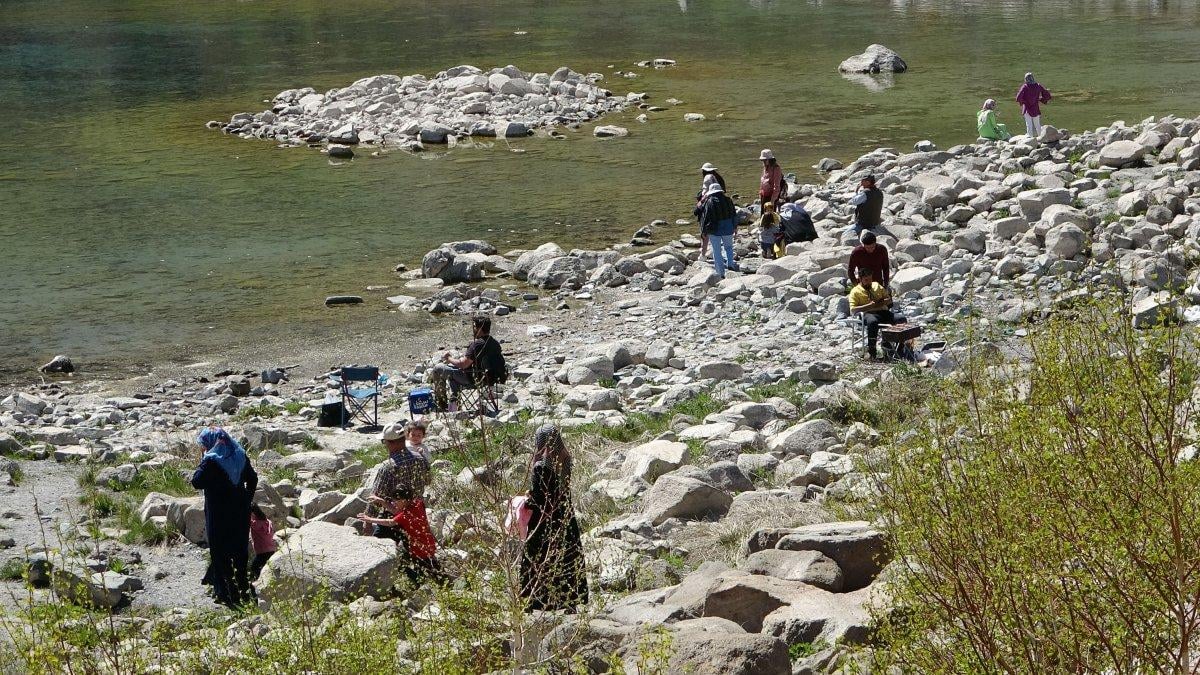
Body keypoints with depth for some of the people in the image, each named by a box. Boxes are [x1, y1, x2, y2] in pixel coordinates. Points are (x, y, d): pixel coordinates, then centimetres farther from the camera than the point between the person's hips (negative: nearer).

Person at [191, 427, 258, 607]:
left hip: (218, 514, -6)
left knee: (220, 552, 5)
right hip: (240, 511, 6)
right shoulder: (240, 456, 2)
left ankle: (225, 591, 6)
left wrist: (202, 463, -8)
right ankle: (243, 588, 23)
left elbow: (197, 482, -18)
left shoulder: (211, 461, -17)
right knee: (240, 550, 15)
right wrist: (247, 500, 15)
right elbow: (252, 479, 8)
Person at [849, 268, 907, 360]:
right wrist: (869, 306, -15)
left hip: (883, 311, 5)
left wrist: (882, 302, 0)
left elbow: (889, 299, 24)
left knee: (902, 319, -22)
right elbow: (853, 310, -5)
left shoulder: (876, 285, 23)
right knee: (872, 322, -42)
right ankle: (871, 350, -34)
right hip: (869, 314, -5)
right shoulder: (855, 291, 7)